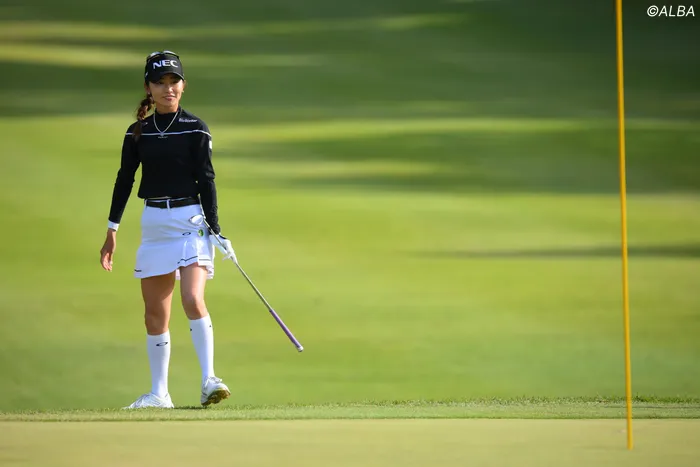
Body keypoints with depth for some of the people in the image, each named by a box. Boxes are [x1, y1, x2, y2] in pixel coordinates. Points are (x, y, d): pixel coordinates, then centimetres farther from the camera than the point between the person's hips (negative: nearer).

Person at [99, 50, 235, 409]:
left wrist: (215, 227, -9)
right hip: (153, 224, 4)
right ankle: (158, 393, 13)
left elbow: (206, 180, -3)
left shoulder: (195, 129, -2)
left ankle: (208, 381, -22)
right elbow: (125, 179, 11)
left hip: (191, 220, -4)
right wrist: (112, 230, 11)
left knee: (192, 299, -21)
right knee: (155, 312, 6)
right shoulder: (138, 132, 7)